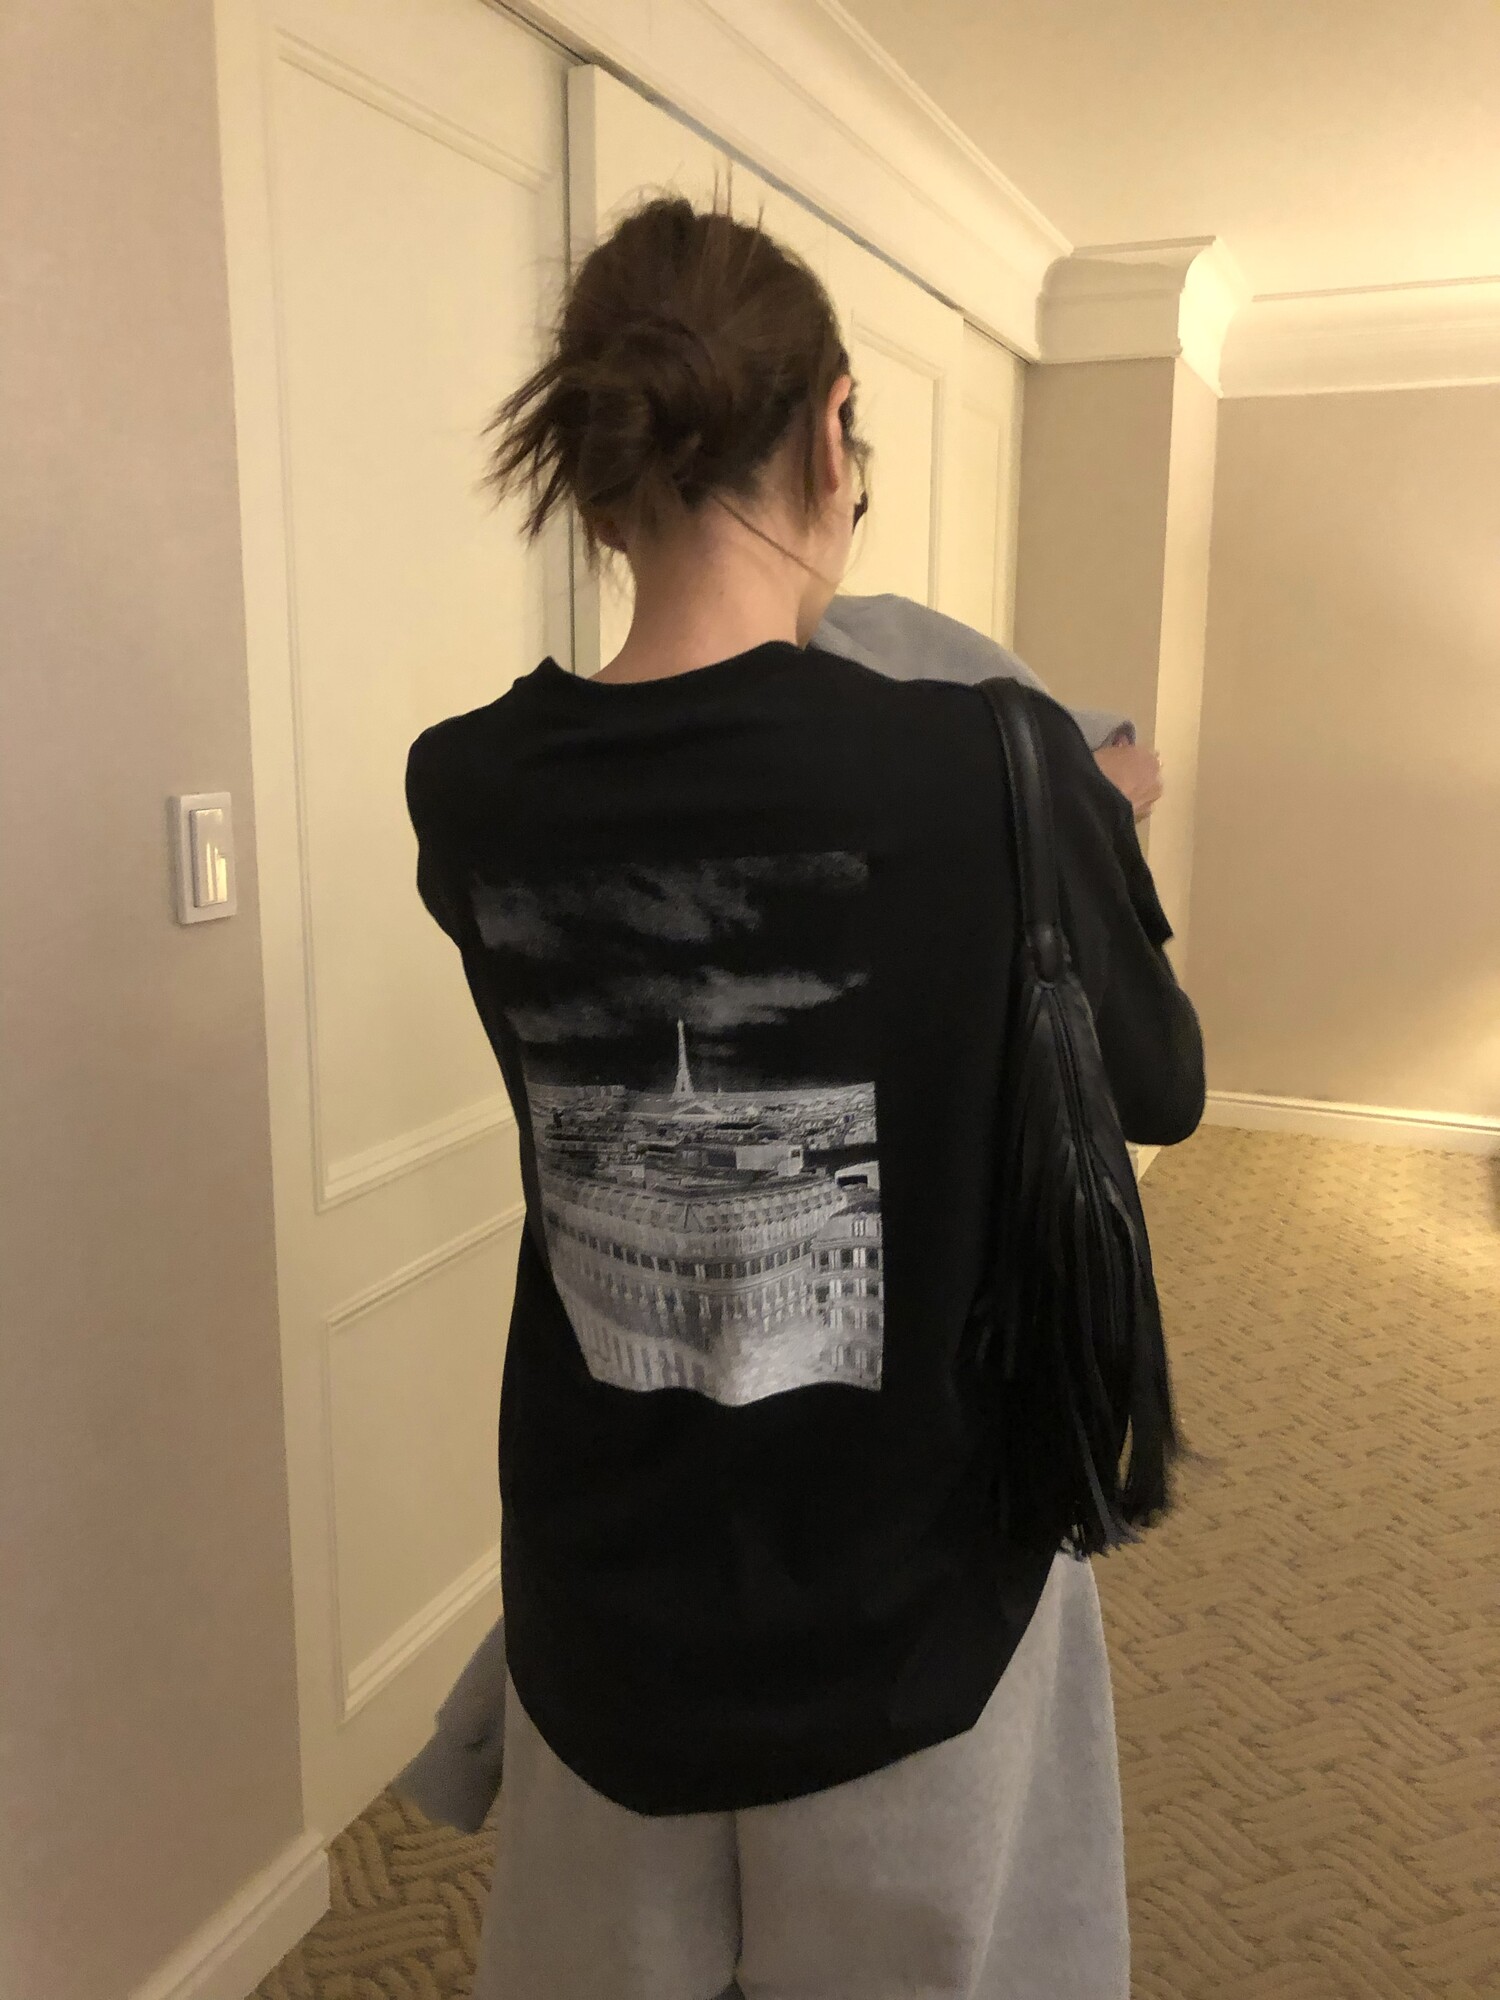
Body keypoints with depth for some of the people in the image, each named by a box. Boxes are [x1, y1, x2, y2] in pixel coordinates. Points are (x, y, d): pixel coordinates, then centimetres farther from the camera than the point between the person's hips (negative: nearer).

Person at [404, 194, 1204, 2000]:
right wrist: (1097, 829, 11)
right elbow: (1158, 1088, -5)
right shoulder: (998, 771, -23)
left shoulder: (467, 794, -12)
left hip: (607, 1596, 3)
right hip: (910, 1590, -2)